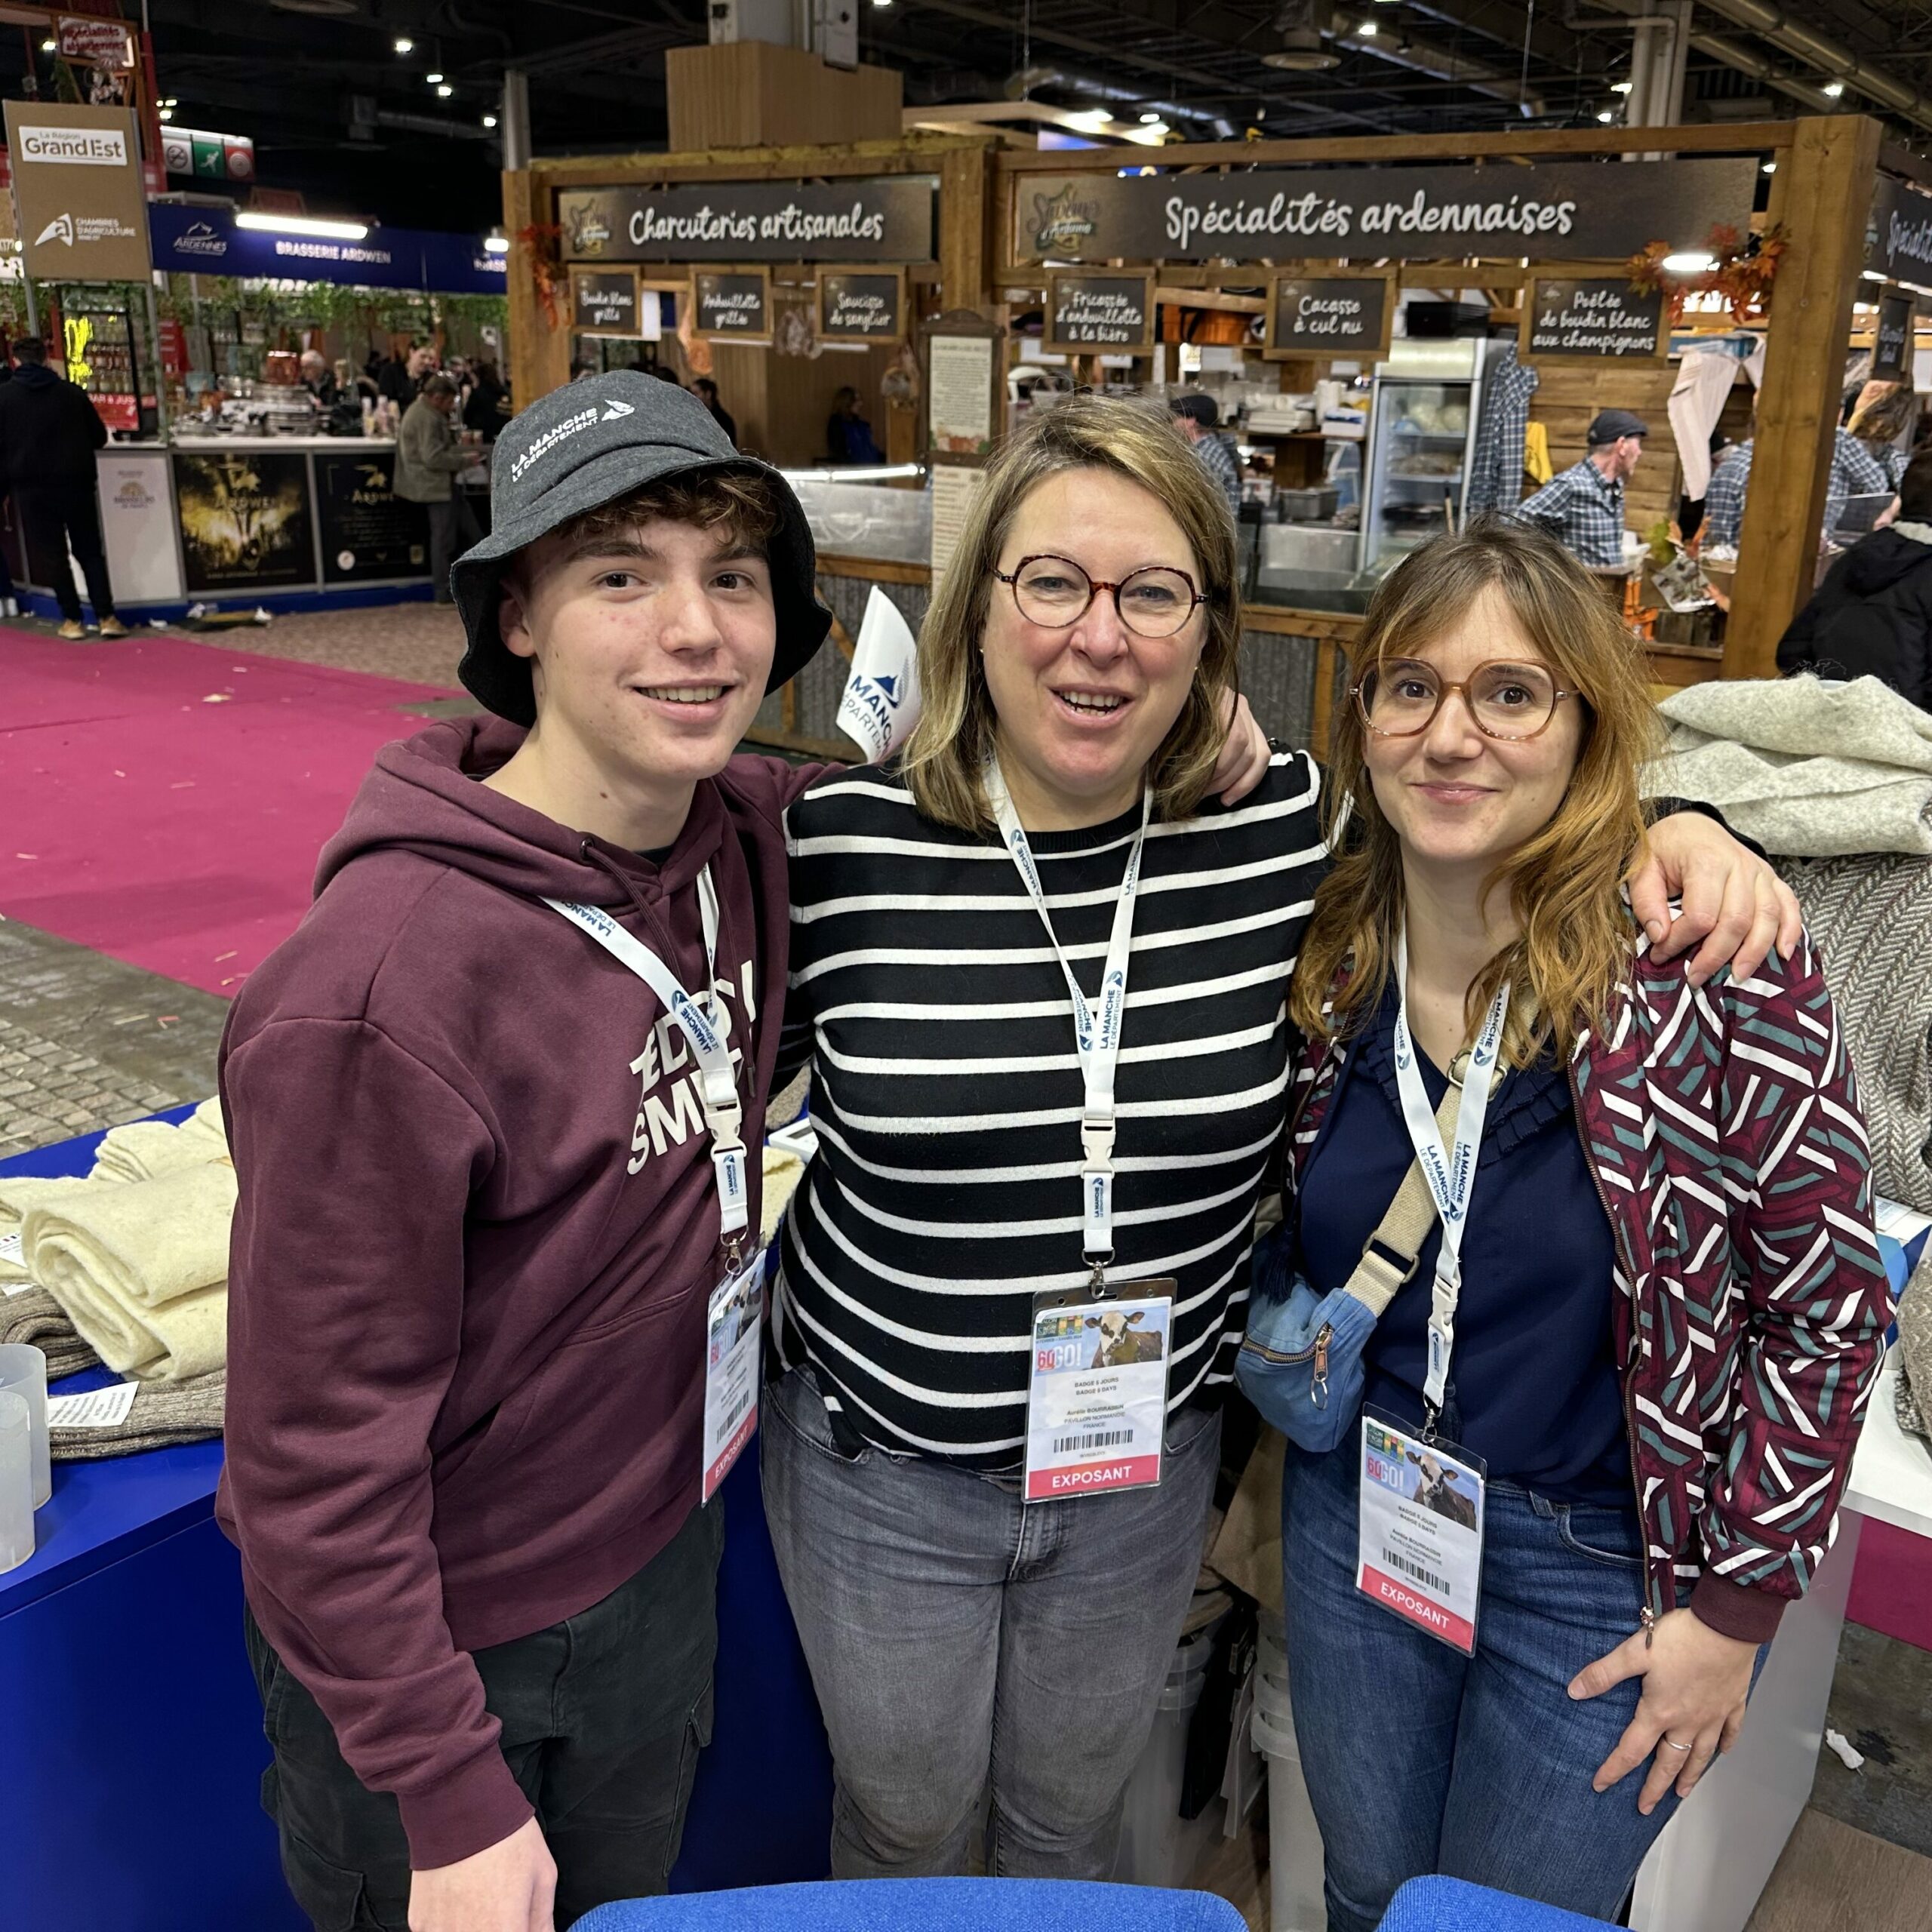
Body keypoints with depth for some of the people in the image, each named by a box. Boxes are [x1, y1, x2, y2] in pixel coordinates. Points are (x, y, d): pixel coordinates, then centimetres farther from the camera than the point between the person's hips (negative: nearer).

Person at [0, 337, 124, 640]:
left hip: (31, 487, -1)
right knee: (89, 550, 9)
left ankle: (72, 619, 10)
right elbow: (100, 438, 5)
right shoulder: (72, 392, -1)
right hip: (75, 482, 1)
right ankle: (106, 616, 0)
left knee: (53, 553, 9)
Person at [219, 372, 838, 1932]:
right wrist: (450, 1798, -16)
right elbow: (319, 1444, -24)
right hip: (431, 1633, -5)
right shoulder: (384, 984, -32)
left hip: (662, 1562, 6)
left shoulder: (747, 836, -12)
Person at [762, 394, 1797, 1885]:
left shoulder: (1288, 829, -14)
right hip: (879, 1459, -1)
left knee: (1074, 1813, 28)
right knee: (903, 1821, 25)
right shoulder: (843, 843, -17)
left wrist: (1676, 831, -14)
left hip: (1146, 1465, 1)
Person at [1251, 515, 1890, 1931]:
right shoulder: (1326, 949, -9)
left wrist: (1739, 1603, -10)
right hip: (1354, 1512, 4)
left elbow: (1828, 1307, -13)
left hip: (1604, 1562, -3)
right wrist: (1281, 1362, -6)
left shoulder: (1714, 964, -22)